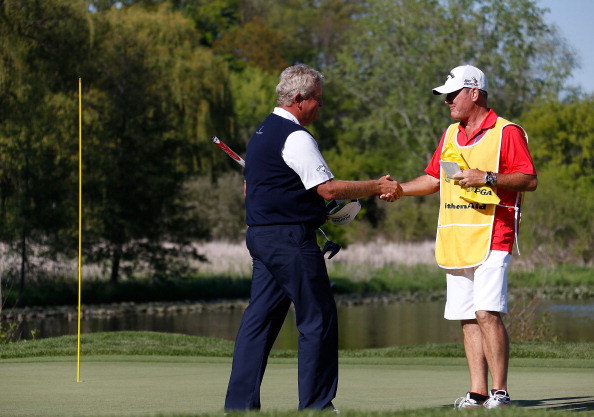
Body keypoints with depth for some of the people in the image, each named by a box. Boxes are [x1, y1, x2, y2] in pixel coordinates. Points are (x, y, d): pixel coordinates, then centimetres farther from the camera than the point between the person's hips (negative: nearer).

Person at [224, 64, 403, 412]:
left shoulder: (262, 132, 17)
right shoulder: (296, 137, -14)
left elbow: (249, 189, 25)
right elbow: (328, 188, -18)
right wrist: (377, 187, -9)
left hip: (260, 236, 10)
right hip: (291, 239, -10)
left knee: (260, 318, 8)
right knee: (319, 318, -3)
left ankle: (240, 402, 6)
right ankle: (315, 403, 0)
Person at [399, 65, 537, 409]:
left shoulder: (507, 132, -3)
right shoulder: (450, 135, 20)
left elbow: (530, 180, -8)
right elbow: (434, 179, 25)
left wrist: (488, 178, -19)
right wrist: (398, 188, 11)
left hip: (491, 238, -7)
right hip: (455, 240, 7)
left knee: (488, 313, -16)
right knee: (468, 319, 5)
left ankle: (500, 392, -12)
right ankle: (478, 393, 7)